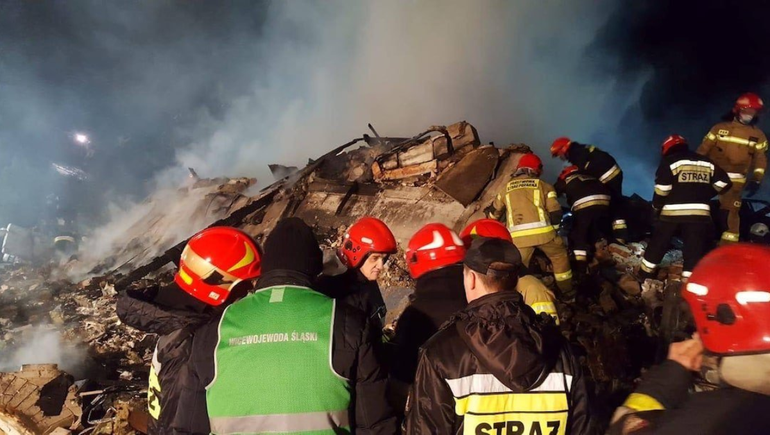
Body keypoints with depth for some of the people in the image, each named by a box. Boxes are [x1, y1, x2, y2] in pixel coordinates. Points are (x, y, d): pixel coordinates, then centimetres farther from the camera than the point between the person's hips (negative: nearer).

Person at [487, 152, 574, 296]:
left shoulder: (507, 188, 22)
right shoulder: (543, 185, 15)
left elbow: (495, 211, 33)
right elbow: (555, 212, 7)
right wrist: (553, 228, 23)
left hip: (518, 236, 0)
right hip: (542, 231, 0)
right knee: (559, 256, 23)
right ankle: (567, 292, 30)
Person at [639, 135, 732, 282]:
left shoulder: (669, 162, -1)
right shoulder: (707, 163, 15)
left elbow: (662, 189, -9)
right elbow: (723, 182, 13)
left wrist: (656, 207, 5)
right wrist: (704, 195, 22)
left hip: (672, 212, -3)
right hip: (699, 213, 3)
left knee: (658, 244, 11)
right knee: (694, 250, 5)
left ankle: (645, 273, 21)